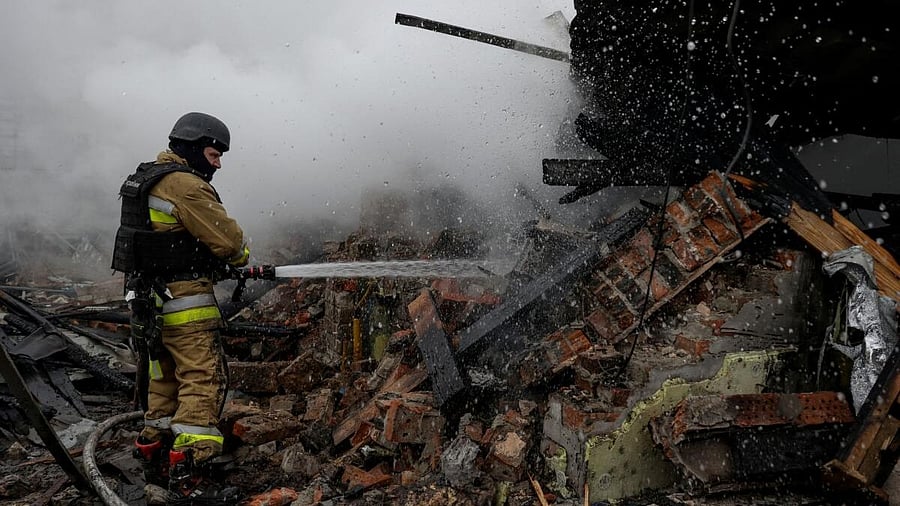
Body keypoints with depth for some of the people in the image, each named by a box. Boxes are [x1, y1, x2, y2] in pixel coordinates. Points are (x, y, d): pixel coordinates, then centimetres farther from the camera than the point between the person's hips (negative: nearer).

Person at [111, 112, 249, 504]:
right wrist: (242, 257, 5)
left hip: (149, 296, 10)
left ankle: (155, 456, 28)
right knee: (204, 378, -9)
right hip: (184, 299, -10)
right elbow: (226, 236, -17)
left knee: (166, 377, 18)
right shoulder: (186, 185, -16)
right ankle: (190, 473, -11)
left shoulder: (149, 179, 16)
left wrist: (224, 259, 12)